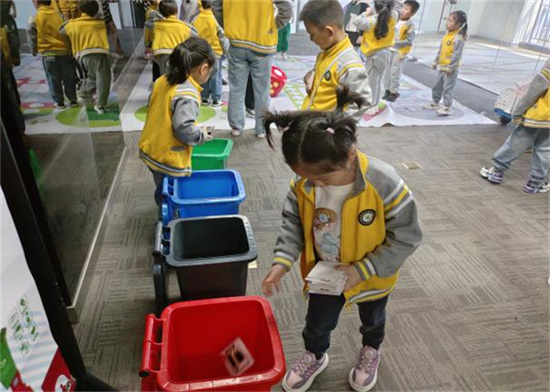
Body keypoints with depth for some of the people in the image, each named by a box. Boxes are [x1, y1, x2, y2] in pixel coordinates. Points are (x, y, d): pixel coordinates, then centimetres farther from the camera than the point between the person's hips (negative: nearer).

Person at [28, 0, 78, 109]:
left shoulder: (34, 19, -3)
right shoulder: (60, 15, 4)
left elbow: (32, 36, 2)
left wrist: (34, 50, 18)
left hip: (48, 53, -2)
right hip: (64, 51, 2)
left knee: (54, 79, 7)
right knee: (69, 78, 11)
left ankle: (59, 102, 11)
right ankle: (73, 100, 14)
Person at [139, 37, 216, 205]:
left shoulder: (162, 80, 2)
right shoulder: (187, 95, -25)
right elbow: (184, 130, -29)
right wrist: (202, 136, -11)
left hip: (149, 150, 8)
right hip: (168, 160, -8)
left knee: (163, 191, 25)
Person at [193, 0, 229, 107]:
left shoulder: (196, 19, -1)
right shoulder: (215, 18, -11)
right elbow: (222, 36, -6)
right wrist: (226, 49, 8)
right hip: (214, 51, -4)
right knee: (215, 76, 3)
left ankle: (204, 98, 18)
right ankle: (216, 99, 5)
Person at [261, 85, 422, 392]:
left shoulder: (385, 185, -35)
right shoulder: (305, 183, -22)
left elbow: (406, 237, -25)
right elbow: (293, 221, -8)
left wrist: (363, 269, -28)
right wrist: (283, 260, -22)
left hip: (371, 278, -2)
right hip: (324, 273, 3)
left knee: (372, 318, 28)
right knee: (317, 321, 22)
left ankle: (371, 352, 63)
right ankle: (316, 356, 56)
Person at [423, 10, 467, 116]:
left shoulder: (458, 38, -19)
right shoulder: (447, 34, 9)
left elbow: (457, 54, -22)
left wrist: (450, 67, -24)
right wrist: (436, 61, 14)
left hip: (451, 69, -9)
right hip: (442, 67, 9)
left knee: (448, 88, -4)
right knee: (437, 85, 17)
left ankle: (447, 107, 2)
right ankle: (435, 103, 31)